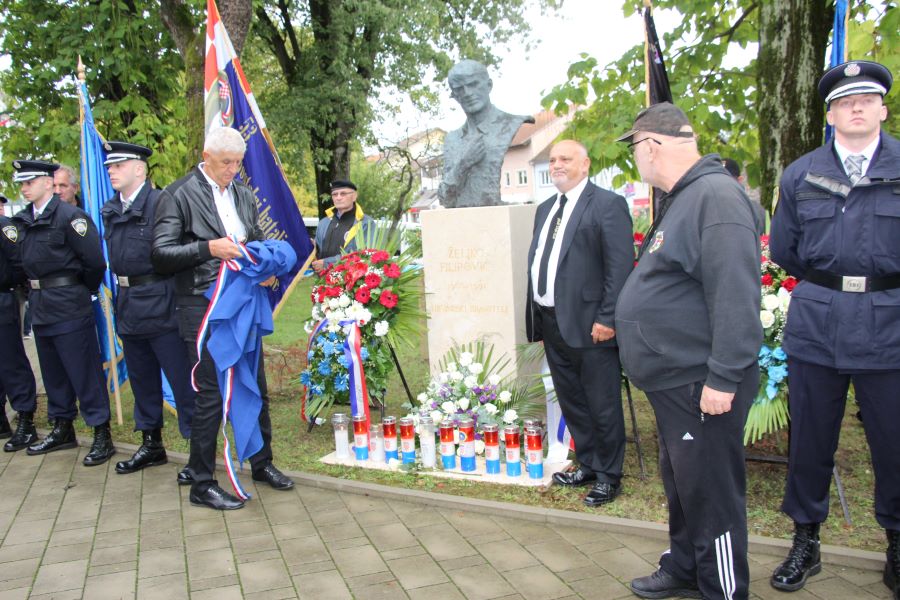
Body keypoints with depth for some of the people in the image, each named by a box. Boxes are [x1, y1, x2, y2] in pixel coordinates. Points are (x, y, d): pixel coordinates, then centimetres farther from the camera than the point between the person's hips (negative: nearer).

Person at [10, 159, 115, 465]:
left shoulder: (69, 216, -13)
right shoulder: (23, 220, 10)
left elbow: (94, 261, -15)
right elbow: (27, 261, 19)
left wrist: (82, 291, -3)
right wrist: (36, 290, 11)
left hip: (68, 305, -8)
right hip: (40, 306, 8)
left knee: (84, 371, -3)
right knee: (52, 371, 17)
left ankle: (102, 435, 4)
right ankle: (62, 429, 30)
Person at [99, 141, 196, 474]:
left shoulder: (161, 202, -11)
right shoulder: (110, 210, 11)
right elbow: (114, 256, 18)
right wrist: (122, 289, 11)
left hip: (161, 305, -8)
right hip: (128, 306, 8)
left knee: (181, 378, -1)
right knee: (142, 379, 17)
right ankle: (151, 444, 30)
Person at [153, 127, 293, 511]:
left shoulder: (243, 195, 13)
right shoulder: (179, 195, -6)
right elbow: (161, 255, -10)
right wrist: (208, 249, -21)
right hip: (203, 308, -6)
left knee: (256, 388, 14)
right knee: (210, 395, -3)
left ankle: (262, 463, 30)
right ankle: (202, 483, 11)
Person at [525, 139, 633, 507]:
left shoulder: (607, 205, -7)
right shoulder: (545, 209, 17)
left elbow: (621, 266, -13)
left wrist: (607, 319, -18)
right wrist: (537, 318, 13)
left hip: (589, 324, -8)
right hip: (552, 323, 8)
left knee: (602, 406, 4)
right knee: (571, 403, 17)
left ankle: (608, 477, 19)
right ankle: (587, 466, 33)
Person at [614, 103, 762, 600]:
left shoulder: (716, 197, -19)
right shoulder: (680, 199, 14)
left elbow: (735, 295, -25)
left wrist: (723, 378, -25)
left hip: (701, 386, -11)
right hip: (673, 379, 11)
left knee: (709, 491, 1)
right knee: (681, 483, 22)